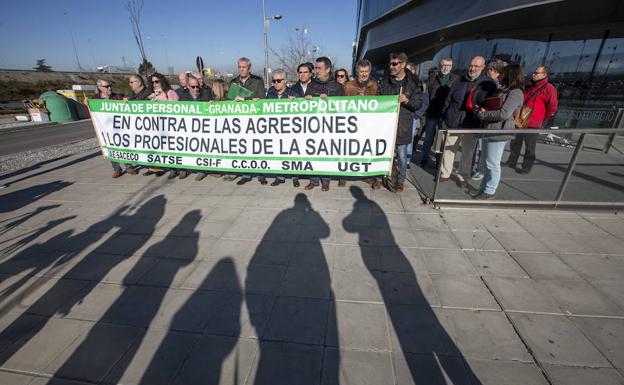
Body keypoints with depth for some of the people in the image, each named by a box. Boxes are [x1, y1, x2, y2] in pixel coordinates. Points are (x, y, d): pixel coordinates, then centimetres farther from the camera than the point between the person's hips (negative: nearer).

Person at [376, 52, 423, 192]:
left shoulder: (413, 83, 0)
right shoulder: (384, 82, 6)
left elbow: (418, 104, 0)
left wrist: (407, 100, -18)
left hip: (402, 125, -2)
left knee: (401, 155, 5)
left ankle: (400, 180, 22)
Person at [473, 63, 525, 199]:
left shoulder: (515, 93, -13)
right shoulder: (503, 90, 17)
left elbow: (503, 114, -23)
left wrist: (482, 114, -14)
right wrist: (481, 109, 1)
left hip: (499, 133, -10)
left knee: (493, 164, 0)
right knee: (489, 163, 16)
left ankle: (489, 191, 11)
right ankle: (484, 188, 26)